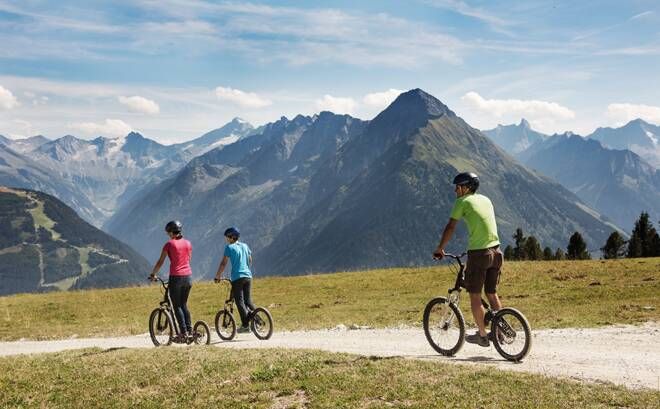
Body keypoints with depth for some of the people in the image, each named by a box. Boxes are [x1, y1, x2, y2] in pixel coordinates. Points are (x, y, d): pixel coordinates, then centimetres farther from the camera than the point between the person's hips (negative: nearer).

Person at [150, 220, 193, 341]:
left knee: (177, 306, 4)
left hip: (176, 278, -5)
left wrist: (153, 275, 8)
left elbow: (160, 262, -3)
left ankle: (183, 332, -2)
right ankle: (189, 329, 13)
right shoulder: (188, 243, 8)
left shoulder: (169, 244, -6)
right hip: (188, 276, 5)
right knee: (184, 304, 17)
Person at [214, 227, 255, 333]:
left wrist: (217, 276, 1)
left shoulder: (229, 247, -4)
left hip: (237, 277, -6)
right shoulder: (245, 246, 13)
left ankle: (245, 325, -5)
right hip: (248, 276, 6)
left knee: (240, 302, -2)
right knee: (248, 300, 16)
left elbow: (223, 264, -6)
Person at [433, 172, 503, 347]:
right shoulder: (486, 200, 17)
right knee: (492, 294, 18)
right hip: (495, 251, 7)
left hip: (478, 254, -7)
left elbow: (450, 227, -5)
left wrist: (439, 249, 5)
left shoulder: (463, 201, -3)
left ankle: (482, 335, 11)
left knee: (475, 296, 5)